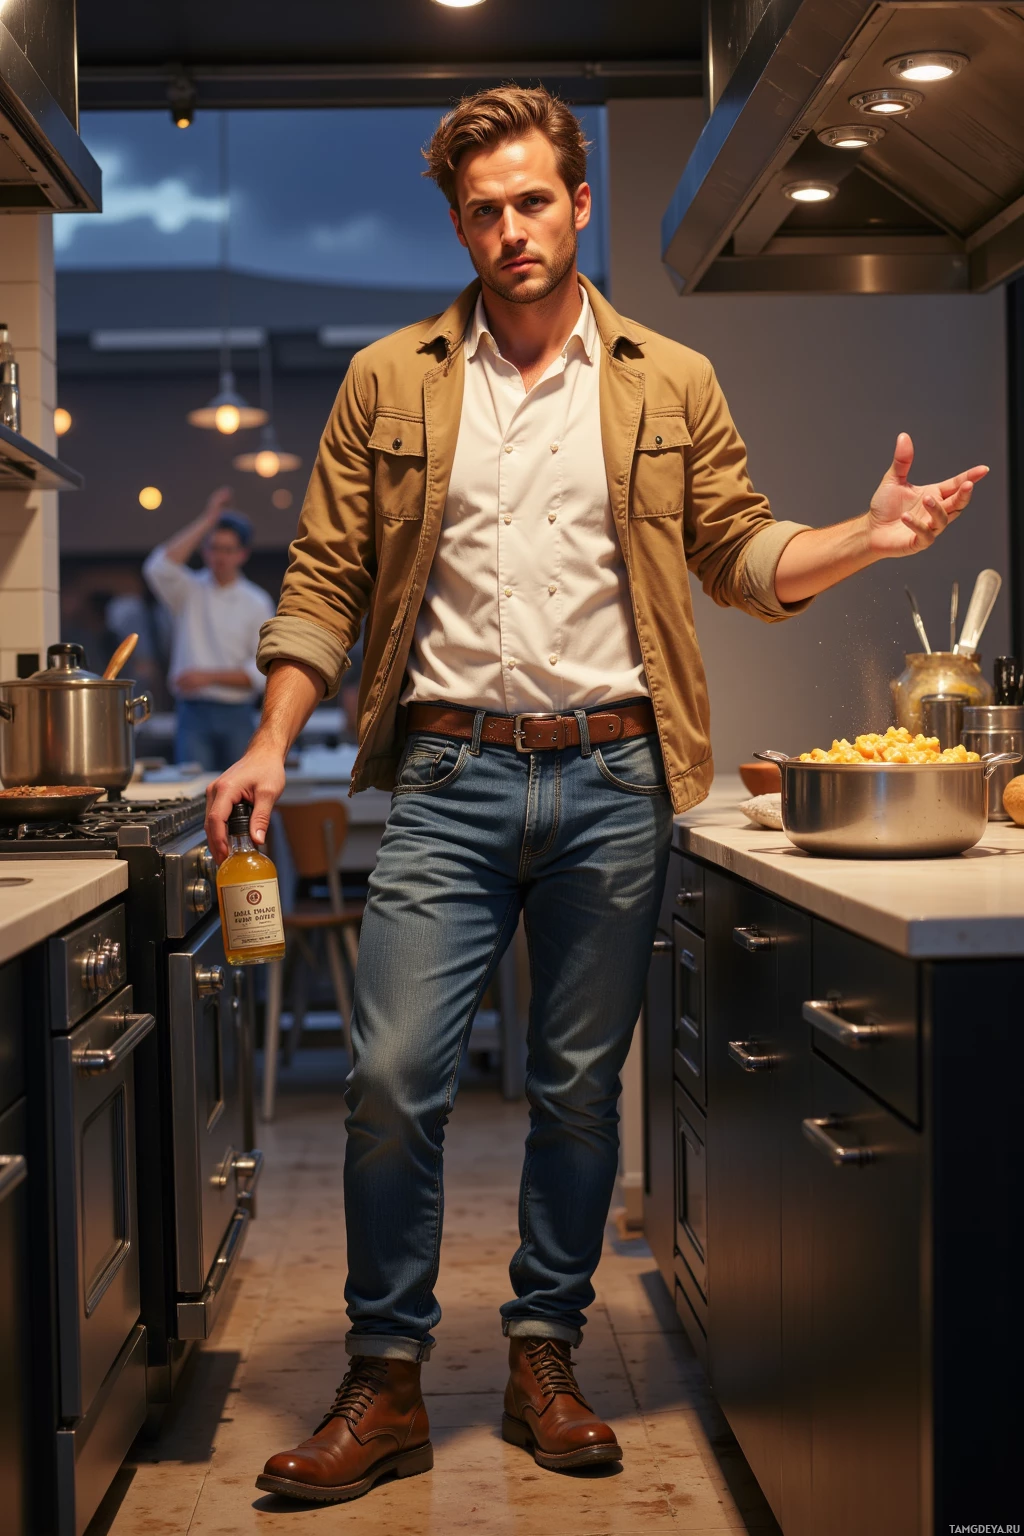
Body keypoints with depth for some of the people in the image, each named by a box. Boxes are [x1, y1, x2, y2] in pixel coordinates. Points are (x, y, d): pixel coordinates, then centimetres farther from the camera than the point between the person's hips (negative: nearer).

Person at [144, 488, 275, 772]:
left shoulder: (257, 603, 6)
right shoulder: (191, 592, 7)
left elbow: (261, 671, 0)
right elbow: (159, 568, -16)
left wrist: (209, 676, -11)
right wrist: (207, 520, -13)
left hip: (237, 716, 1)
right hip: (194, 714, -1)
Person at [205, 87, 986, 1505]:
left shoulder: (670, 383, 10)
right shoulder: (388, 381, 8)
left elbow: (742, 556, 10)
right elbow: (326, 578, 7)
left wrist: (870, 535, -8)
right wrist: (272, 743, -3)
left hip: (611, 773, 1)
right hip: (447, 774, 0)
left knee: (580, 1088, 7)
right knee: (393, 1079, -6)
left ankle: (546, 1360, 22)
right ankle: (385, 1386, 9)